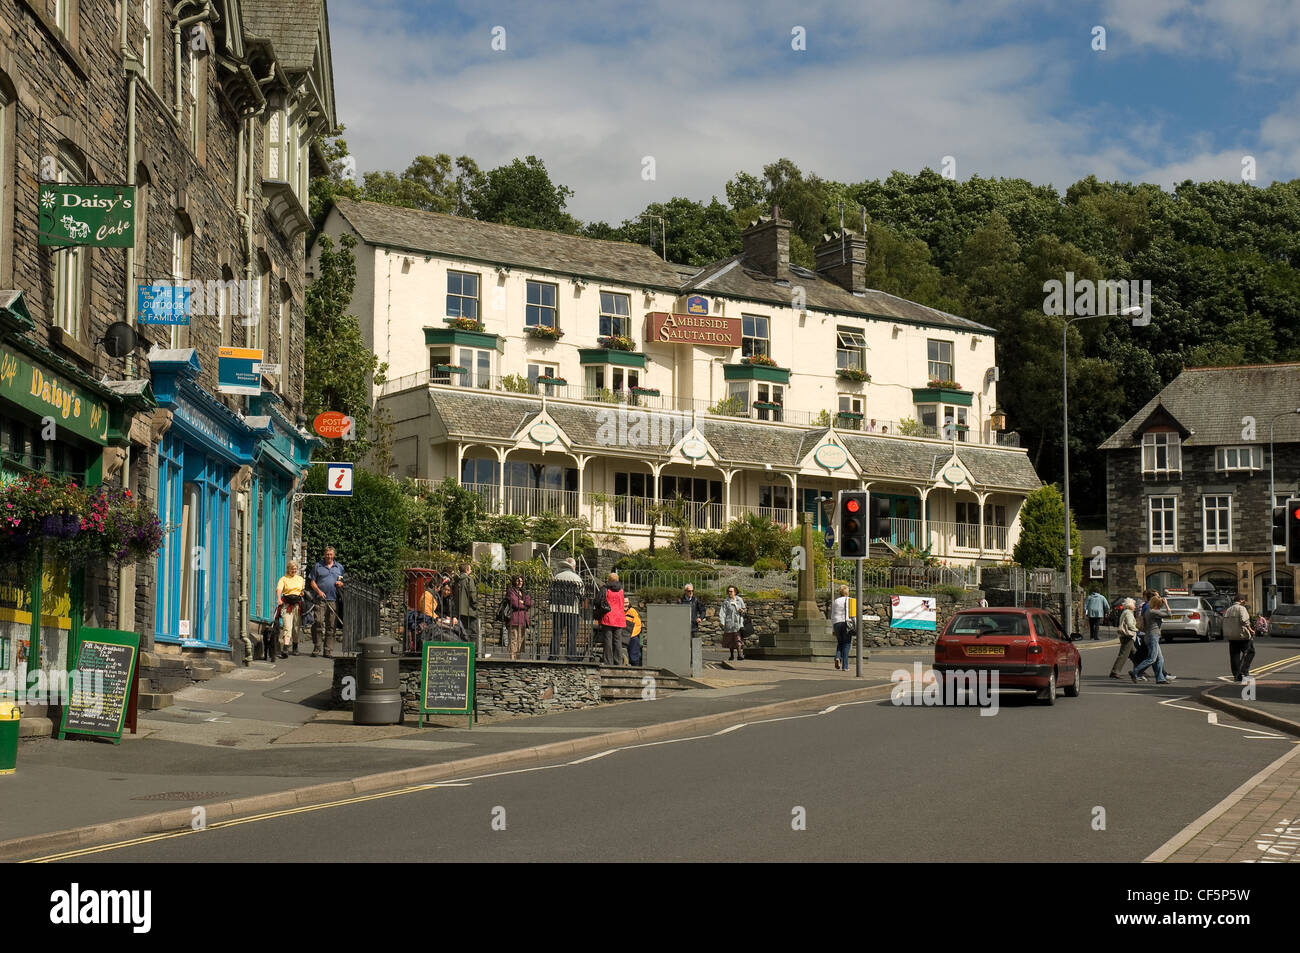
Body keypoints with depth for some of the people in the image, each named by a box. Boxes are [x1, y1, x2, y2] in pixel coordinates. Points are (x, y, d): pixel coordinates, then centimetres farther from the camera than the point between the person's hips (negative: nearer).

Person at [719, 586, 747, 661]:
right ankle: (732, 655, 22)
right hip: (729, 623, 1)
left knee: (738, 640, -12)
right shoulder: (726, 601, 0)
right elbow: (722, 612, -6)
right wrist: (722, 622, -16)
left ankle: (740, 655, -16)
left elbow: (744, 610, 17)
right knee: (730, 640, 9)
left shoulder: (739, 600, 6)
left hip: (738, 622, -1)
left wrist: (742, 611, -8)